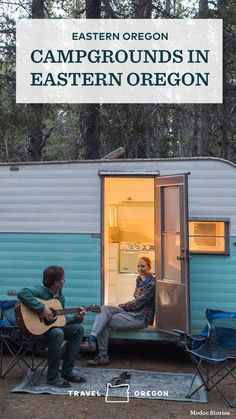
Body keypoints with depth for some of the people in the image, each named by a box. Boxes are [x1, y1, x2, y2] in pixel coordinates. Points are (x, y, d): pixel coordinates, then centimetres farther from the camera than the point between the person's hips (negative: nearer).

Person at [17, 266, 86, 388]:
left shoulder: (60, 296, 9)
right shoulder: (41, 291, -17)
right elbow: (22, 293, -39)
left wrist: (76, 318, -2)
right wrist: (42, 308, -36)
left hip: (54, 327, 9)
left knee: (78, 328, -2)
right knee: (58, 333, -35)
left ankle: (67, 372, 0)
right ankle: (53, 376, -22)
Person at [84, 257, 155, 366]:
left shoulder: (151, 284, -13)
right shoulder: (139, 280, 15)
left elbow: (137, 304, -15)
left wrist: (121, 306, -2)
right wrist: (123, 306, 4)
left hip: (141, 318, -8)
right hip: (132, 311, 8)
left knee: (104, 323, -16)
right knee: (104, 308, -16)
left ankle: (103, 356, -10)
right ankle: (91, 339, -26)